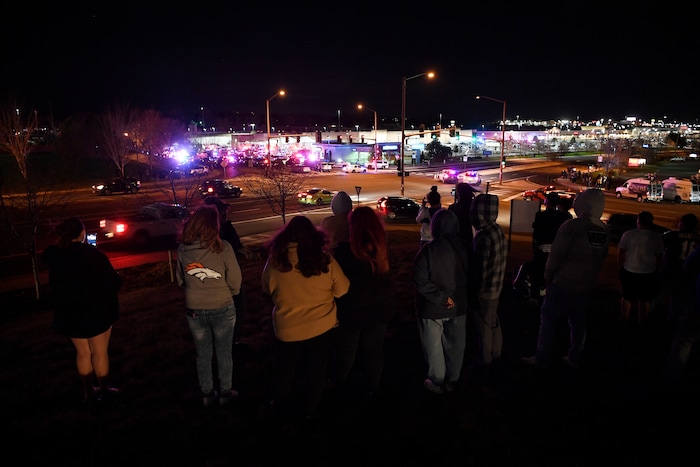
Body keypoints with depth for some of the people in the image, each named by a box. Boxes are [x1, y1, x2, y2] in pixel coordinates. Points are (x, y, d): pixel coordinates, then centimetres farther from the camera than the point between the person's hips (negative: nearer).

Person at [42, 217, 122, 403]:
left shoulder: (54, 257, -4)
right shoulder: (93, 254, -20)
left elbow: (55, 286, 14)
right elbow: (111, 281, -16)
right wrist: (117, 277, 5)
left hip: (69, 314, 5)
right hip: (96, 312, -5)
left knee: (83, 353, 17)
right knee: (100, 353, 9)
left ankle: (88, 391, 27)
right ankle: (103, 391, 20)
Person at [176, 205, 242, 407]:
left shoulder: (183, 249, -8)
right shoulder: (223, 247, -19)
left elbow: (180, 280, 4)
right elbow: (235, 281, -13)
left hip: (194, 310, 3)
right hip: (222, 309, -3)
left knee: (203, 354, 20)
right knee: (224, 353, 17)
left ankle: (207, 394, 33)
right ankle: (225, 392, 31)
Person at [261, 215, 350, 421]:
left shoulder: (276, 260, -14)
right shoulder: (324, 258, -15)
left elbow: (267, 289, 3)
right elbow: (342, 290, -4)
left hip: (287, 327, 1)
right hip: (321, 326, 0)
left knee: (285, 370, 24)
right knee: (315, 372, 18)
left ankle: (283, 404, 44)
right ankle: (311, 409, 34)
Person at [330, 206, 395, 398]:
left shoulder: (344, 250, -22)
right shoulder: (382, 248, -10)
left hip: (351, 309, -2)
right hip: (379, 307, 2)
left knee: (346, 349, 19)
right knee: (374, 349, 18)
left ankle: (338, 380, 40)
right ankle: (373, 387, 32)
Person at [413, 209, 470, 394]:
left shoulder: (428, 250, -21)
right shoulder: (464, 248, -7)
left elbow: (421, 281, -23)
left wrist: (441, 297, -16)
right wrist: (457, 296, 13)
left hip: (433, 307, -4)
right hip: (458, 305, 4)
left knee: (434, 347, 13)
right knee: (455, 345, 18)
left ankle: (437, 382, 25)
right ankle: (451, 380, 32)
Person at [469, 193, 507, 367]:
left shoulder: (483, 236, -25)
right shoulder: (498, 230, 1)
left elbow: (479, 268, -22)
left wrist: (474, 290, -12)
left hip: (485, 289, -8)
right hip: (496, 286, 8)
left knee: (484, 325, 8)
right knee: (494, 322, 22)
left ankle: (484, 359, 22)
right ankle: (495, 353, 38)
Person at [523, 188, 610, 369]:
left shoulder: (572, 226, -20)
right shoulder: (604, 232, 0)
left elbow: (556, 254, -16)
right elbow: (601, 260, 9)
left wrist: (547, 275, -1)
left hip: (563, 284, -6)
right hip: (587, 286, 6)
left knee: (549, 319, 4)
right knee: (578, 322, 18)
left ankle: (541, 359, 10)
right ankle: (575, 358, 29)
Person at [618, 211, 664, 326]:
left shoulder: (628, 234, -9)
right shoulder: (657, 238, -8)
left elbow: (620, 254, -5)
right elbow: (659, 258, -2)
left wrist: (621, 267, 9)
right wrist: (657, 271, 12)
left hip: (629, 272, 0)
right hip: (648, 273, 0)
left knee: (627, 296, 16)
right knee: (645, 299, 15)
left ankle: (625, 319, 28)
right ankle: (641, 321, 26)